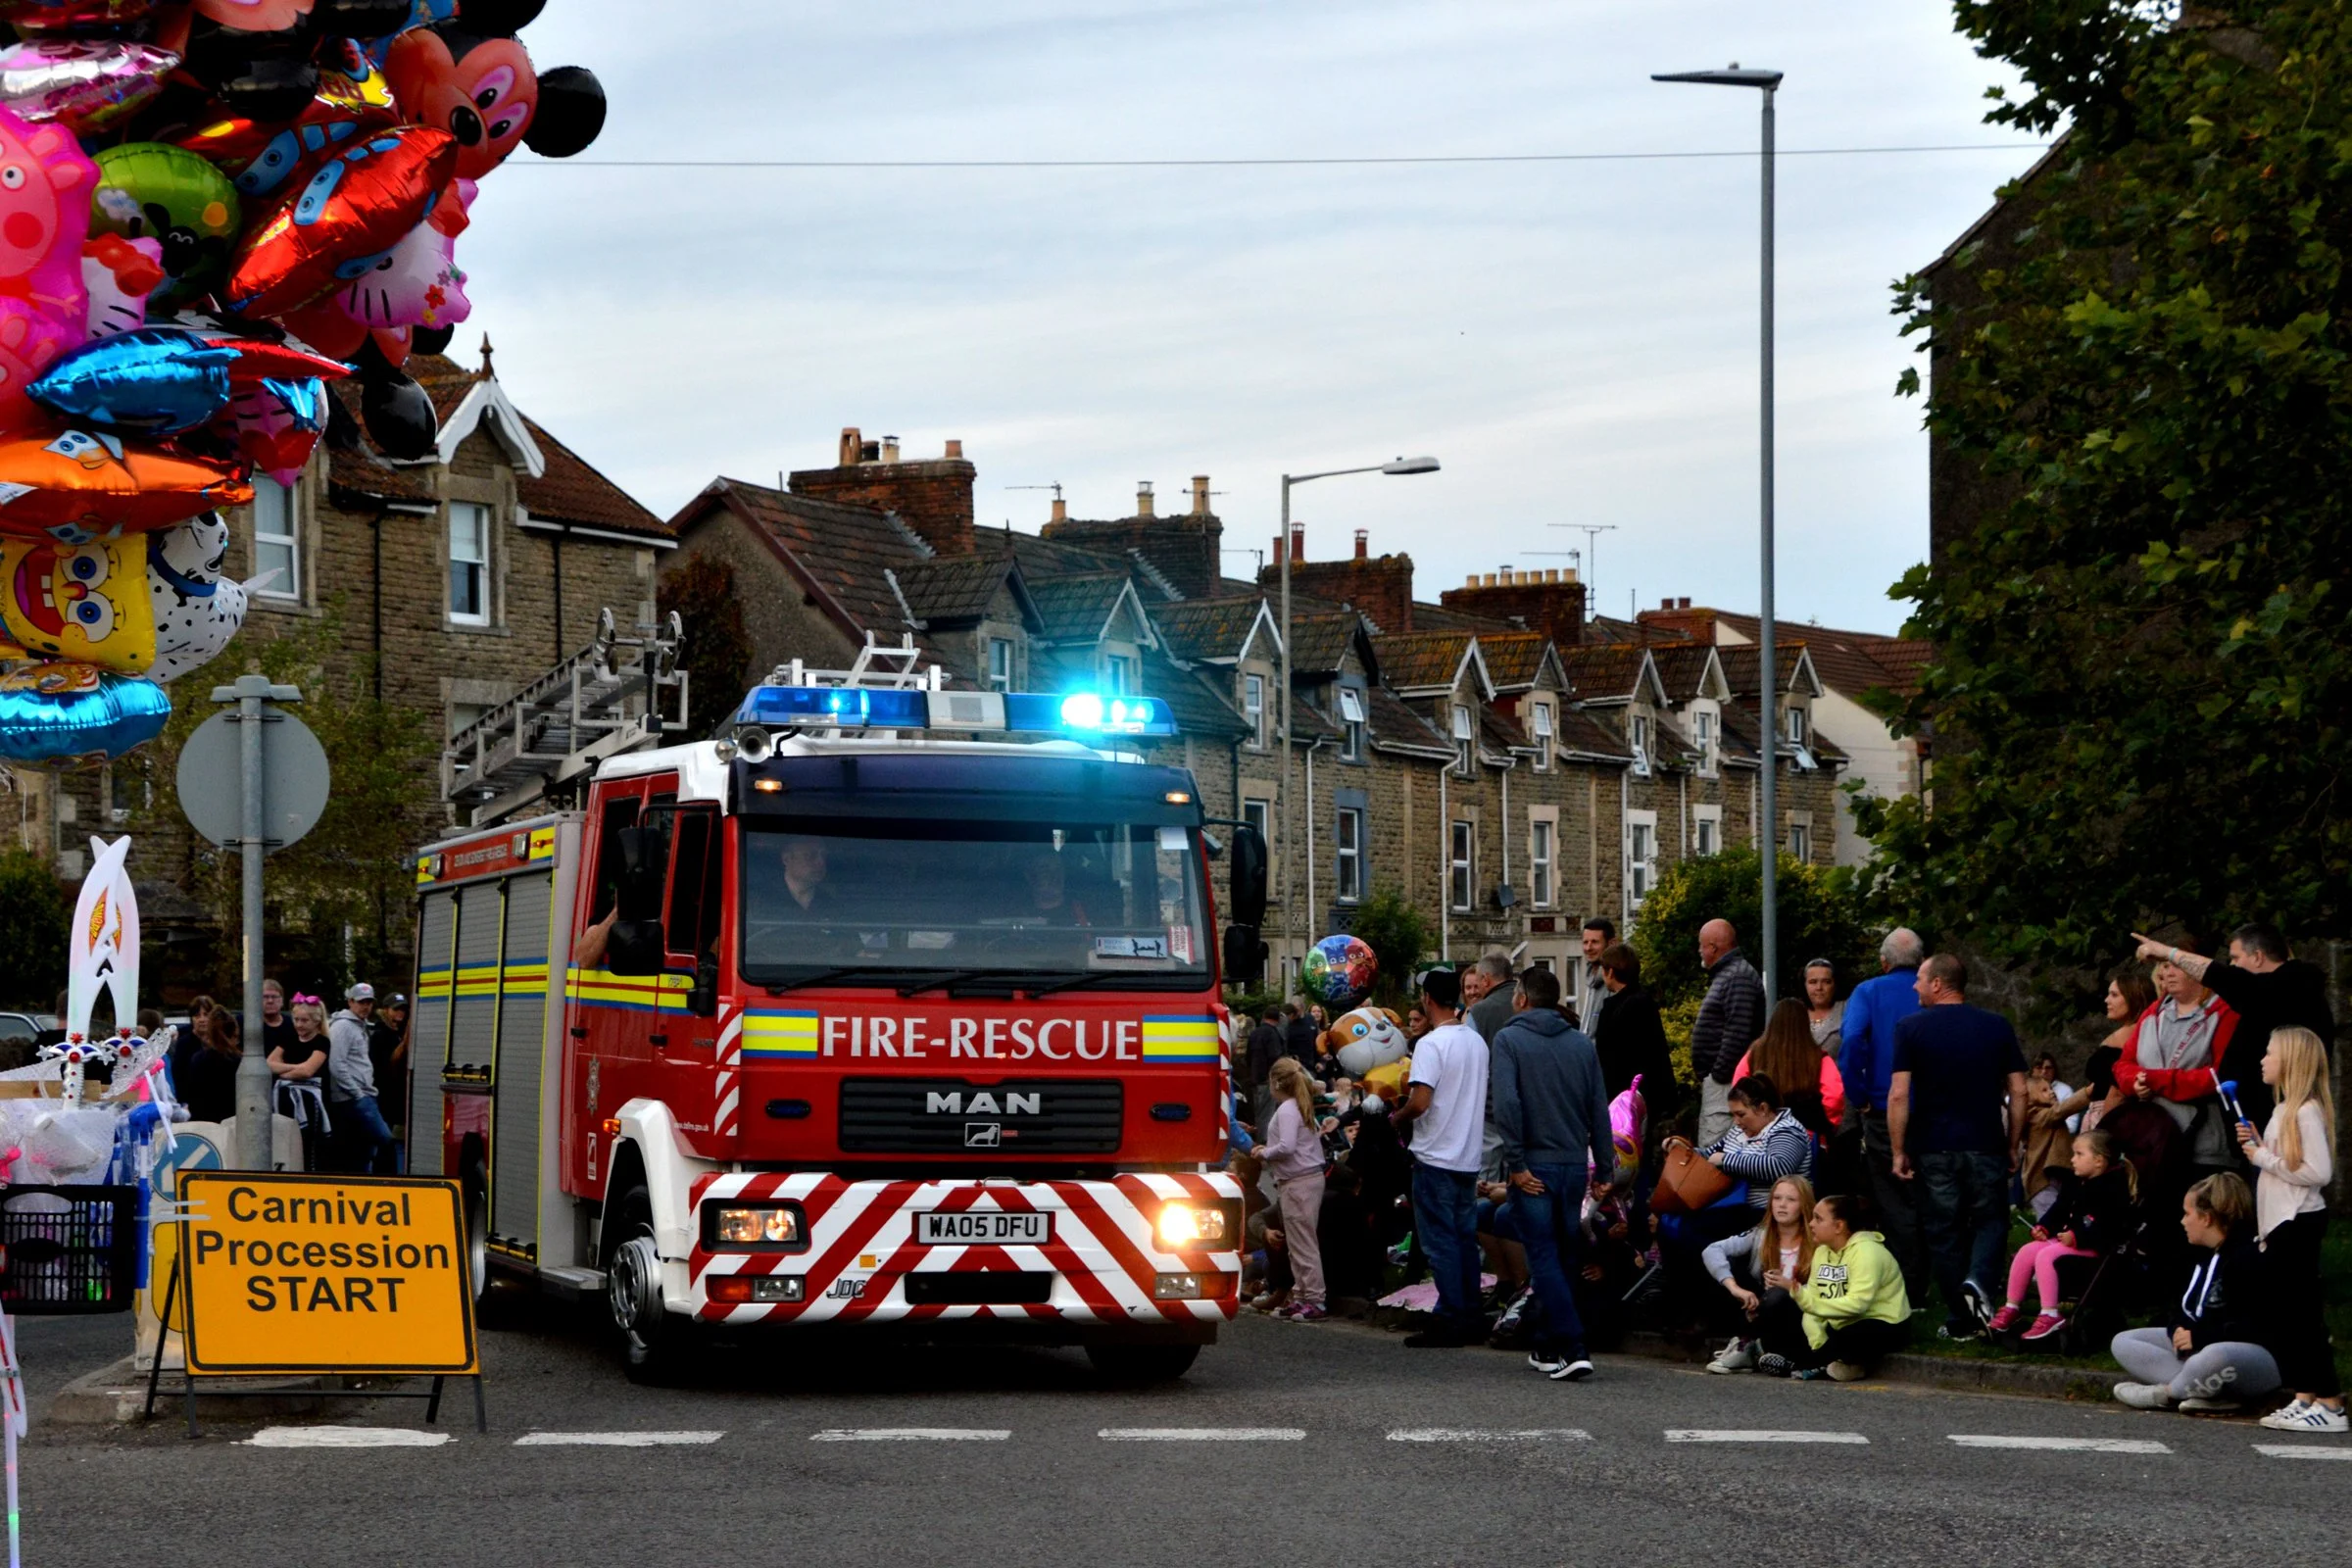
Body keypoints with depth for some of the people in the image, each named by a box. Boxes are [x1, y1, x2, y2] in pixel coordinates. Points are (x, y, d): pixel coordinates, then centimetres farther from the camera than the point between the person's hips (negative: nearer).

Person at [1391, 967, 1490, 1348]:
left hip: (1436, 1156, -8)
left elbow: (1420, 1102, -24)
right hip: (1469, 1156, 8)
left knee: (1439, 1241, -3)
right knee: (1465, 1238, 12)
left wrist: (1397, 1119, -3)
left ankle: (1451, 1320, -3)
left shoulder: (1431, 1044, -16)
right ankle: (1470, 1318, 15)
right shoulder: (1477, 1042, 9)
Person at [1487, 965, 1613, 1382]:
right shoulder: (1581, 1044, 9)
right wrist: (1604, 1169, 12)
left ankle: (1574, 1348, -17)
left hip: (1534, 1167, -5)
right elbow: (1599, 1110, 8)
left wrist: (1516, 1163, -14)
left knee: (1543, 1258, -5)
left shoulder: (1507, 1039, -5)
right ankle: (1549, 1345, 23)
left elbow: (1506, 1104, -17)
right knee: (1563, 1257, 15)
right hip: (1574, 1164, 5)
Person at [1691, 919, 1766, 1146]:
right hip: (1715, 1078, 11)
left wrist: (1719, 1074, -20)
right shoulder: (1724, 974, 20)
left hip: (1725, 1081, -11)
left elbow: (1737, 1033, -23)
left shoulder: (1739, 976, -14)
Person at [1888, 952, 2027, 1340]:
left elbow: (1898, 1095, -9)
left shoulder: (1912, 1028, -4)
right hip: (1987, 1146, 1)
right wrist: (2013, 1146, 12)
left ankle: (1960, 1321, 9)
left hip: (1934, 1148, -1)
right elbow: (2018, 1092, 3)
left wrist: (1899, 1151, -2)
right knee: (1990, 1220, 14)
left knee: (1945, 1232, 8)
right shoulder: (1997, 1027, 4)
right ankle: (1978, 1280, -14)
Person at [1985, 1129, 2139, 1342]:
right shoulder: (2075, 1181, 13)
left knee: (2046, 1256, -27)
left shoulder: (2113, 1187, -15)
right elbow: (2060, 1209, 19)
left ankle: (2050, 1315, -24)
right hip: (2069, 1238, 9)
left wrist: (2077, 1237, -27)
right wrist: (2044, 1228, 0)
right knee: (2026, 1251, -7)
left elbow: (2107, 1228, -22)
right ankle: (2011, 1308, 0)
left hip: (2095, 1245, -9)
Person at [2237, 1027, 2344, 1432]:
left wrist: (2263, 1156, -17)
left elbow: (2318, 1173, -23)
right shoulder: (2284, 1110, 14)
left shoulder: (2307, 1112, -15)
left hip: (2299, 1223, -10)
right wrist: (2256, 1145, 4)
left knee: (2302, 1315, -8)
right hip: (2278, 1224, 10)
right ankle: (2305, 1398, 14)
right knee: (2284, 1313, 10)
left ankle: (2330, 1404, -6)